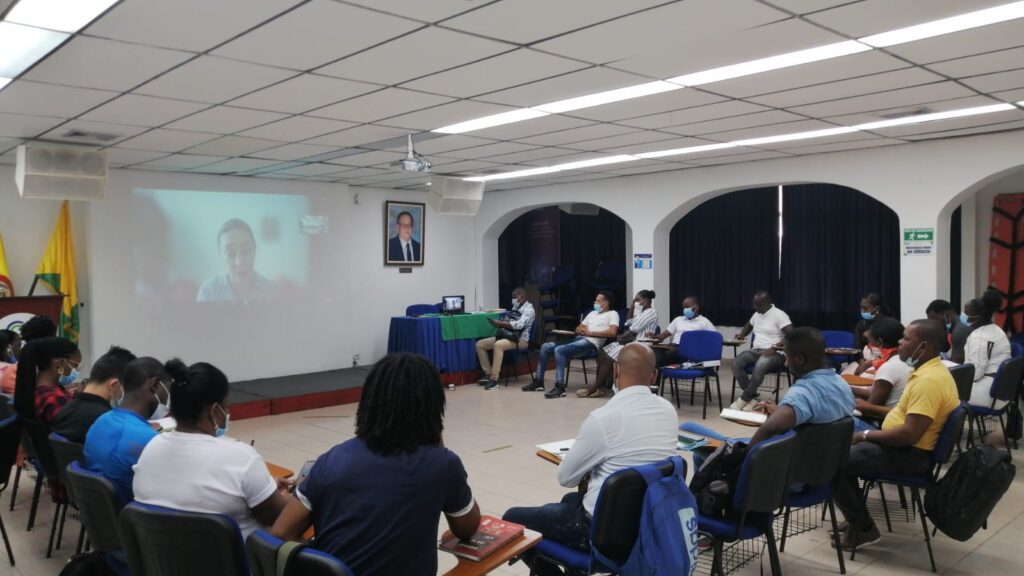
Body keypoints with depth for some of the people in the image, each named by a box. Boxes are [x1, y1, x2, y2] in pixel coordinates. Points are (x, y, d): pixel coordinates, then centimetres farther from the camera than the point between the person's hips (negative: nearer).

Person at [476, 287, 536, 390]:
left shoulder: (528, 309, -9)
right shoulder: (515, 307, 18)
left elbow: (519, 325, -24)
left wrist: (500, 324, -27)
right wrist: (499, 323, -5)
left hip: (520, 339, -9)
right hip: (507, 335, 9)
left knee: (498, 345, -38)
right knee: (480, 344, -1)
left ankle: (494, 379, -36)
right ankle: (488, 374, 0)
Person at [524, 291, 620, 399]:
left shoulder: (612, 314, 4)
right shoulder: (592, 313, 28)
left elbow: (613, 332, -14)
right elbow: (577, 328, 29)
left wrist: (590, 333, -10)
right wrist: (581, 330, 3)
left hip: (591, 343, -9)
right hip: (578, 339, 9)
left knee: (559, 350, -31)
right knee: (546, 346, -4)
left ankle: (560, 388, -32)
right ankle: (538, 382, 0)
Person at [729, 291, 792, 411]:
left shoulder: (779, 315, -9)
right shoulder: (756, 314, 15)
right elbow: (749, 325, 39)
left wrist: (774, 348, -27)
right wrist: (742, 334, 18)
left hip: (776, 354, -7)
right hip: (756, 351, 7)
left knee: (760, 366, -40)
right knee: (736, 363, -24)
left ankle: (744, 398, -24)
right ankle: (752, 398, -22)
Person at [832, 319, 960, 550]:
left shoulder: (929, 380, -26)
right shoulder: (928, 370, 7)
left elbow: (909, 435, -29)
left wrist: (865, 435, -18)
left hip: (910, 455, -11)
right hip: (903, 447, 11)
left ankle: (863, 528, 0)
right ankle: (857, 516, 20)